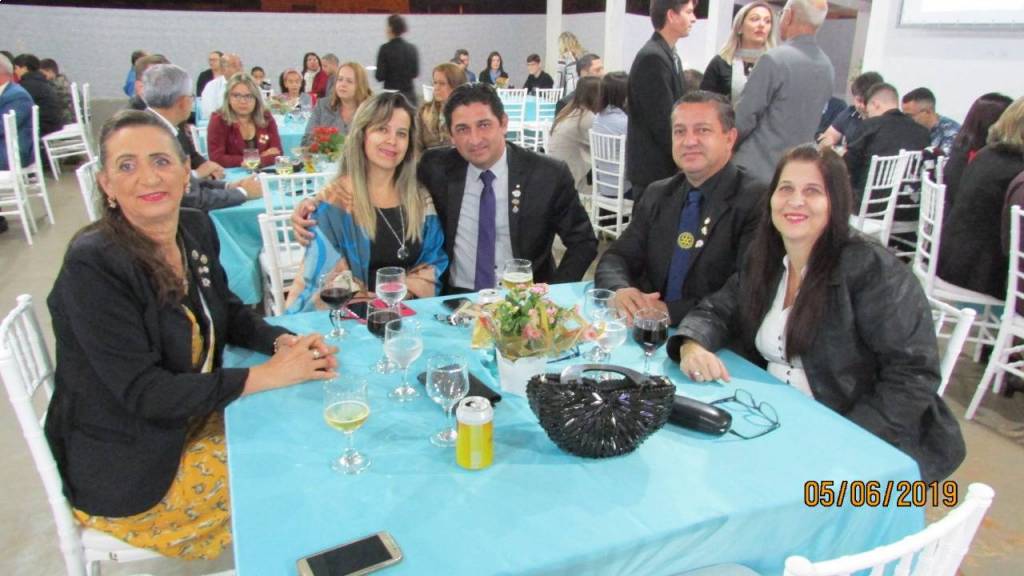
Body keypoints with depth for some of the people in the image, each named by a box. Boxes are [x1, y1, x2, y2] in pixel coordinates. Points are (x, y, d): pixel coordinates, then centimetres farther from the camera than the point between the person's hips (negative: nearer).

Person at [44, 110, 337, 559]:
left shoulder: (196, 228, -4)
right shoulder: (92, 265, -26)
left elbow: (228, 312, 9)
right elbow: (143, 392, -27)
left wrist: (284, 341, -12)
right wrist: (265, 375, -26)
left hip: (195, 417, 7)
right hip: (125, 475, -7)